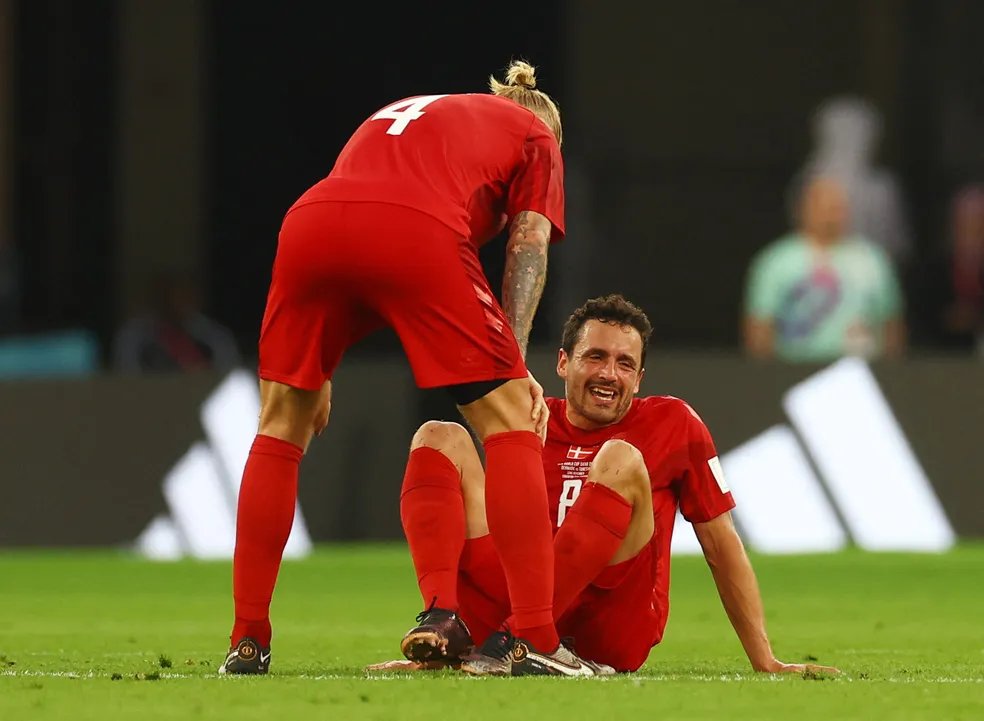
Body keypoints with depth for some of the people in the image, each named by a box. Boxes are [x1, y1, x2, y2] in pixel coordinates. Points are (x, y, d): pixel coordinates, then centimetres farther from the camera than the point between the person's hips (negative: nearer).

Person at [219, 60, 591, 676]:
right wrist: (515, 364, 5)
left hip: (310, 220, 4)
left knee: (282, 427, 20)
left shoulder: (396, 114, 44)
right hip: (419, 233, -4)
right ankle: (536, 640, -3)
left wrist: (318, 372, 39)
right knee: (510, 419, 6)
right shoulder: (536, 135, 30)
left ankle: (248, 642, 19)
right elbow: (529, 239, 14)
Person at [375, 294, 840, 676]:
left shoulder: (673, 425, 10)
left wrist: (765, 663, 7)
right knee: (440, 438, -5)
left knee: (621, 458, -23)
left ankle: (515, 640, -35)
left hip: (616, 633, -3)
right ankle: (443, 625, -30)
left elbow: (721, 546, 11)